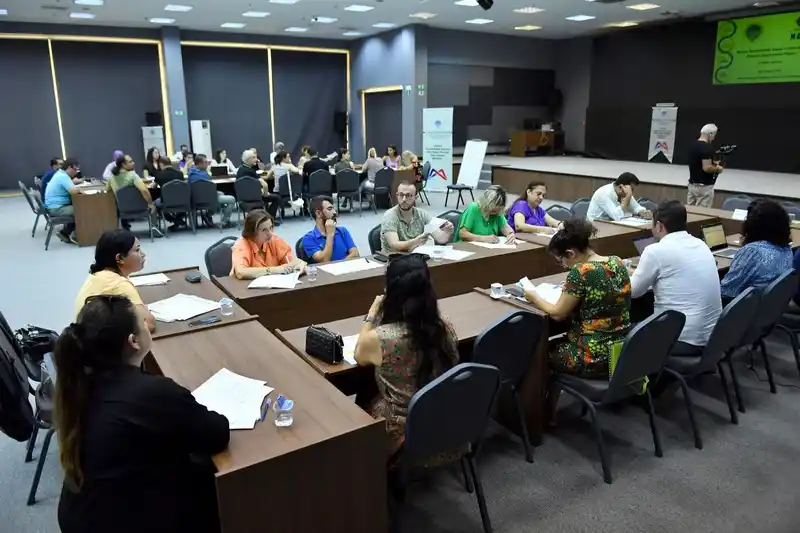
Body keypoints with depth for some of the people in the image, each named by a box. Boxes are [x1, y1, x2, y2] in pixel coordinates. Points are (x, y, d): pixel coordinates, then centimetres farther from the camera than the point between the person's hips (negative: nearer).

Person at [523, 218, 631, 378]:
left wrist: (534, 297, 3)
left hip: (595, 359, -7)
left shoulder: (580, 272, -21)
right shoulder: (618, 262, 0)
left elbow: (557, 314, -12)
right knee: (559, 342, 29)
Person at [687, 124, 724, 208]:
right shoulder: (707, 147, -18)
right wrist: (718, 168, -6)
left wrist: (713, 164, 21)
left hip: (692, 184, 9)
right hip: (704, 187, -9)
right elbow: (706, 168, -25)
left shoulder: (693, 145, 9)